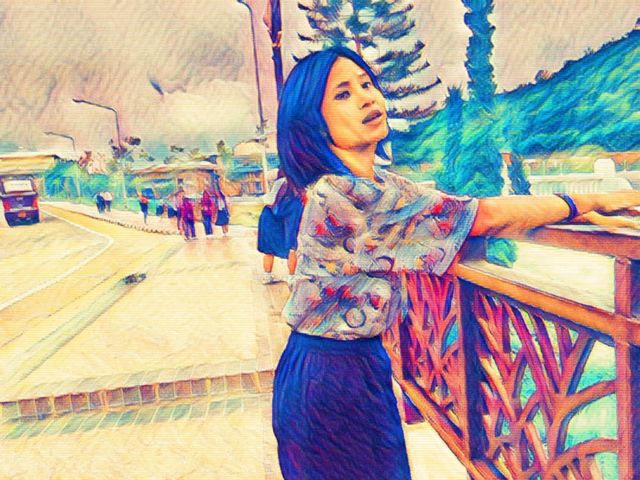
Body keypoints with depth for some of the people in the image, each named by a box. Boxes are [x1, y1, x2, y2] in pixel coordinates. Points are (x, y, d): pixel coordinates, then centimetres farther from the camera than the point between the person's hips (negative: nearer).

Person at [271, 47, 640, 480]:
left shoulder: (373, 183, 2)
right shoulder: (340, 196, -28)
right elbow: (484, 217, -24)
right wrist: (594, 201, -10)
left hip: (357, 360, 8)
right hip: (334, 376, -8)